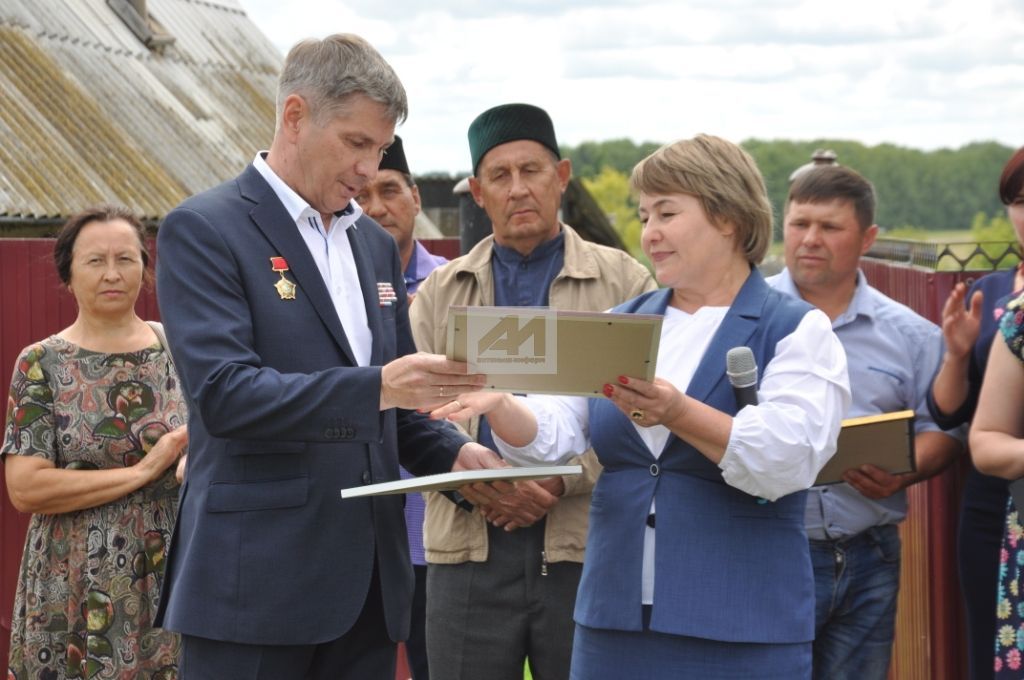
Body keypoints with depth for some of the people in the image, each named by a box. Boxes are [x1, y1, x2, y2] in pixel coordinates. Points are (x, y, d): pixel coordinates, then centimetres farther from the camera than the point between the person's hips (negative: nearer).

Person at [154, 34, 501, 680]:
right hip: (257, 582, -7)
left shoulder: (377, 244, 17)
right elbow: (223, 394, -17)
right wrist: (374, 387, -26)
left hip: (369, 576, 7)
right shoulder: (203, 230, -6)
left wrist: (453, 451, 2)